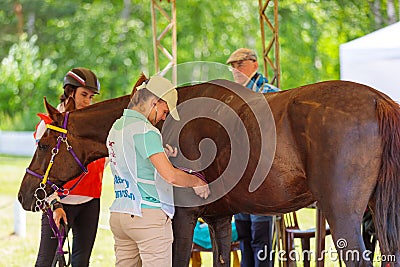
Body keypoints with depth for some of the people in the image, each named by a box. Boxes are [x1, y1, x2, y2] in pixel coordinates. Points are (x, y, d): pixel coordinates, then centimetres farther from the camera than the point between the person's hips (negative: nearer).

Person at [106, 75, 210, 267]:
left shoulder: (116, 127, 14)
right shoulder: (146, 130, -13)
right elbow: (170, 175, -20)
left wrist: (161, 155, 12)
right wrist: (197, 182, -4)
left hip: (119, 214, 8)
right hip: (149, 215, -8)